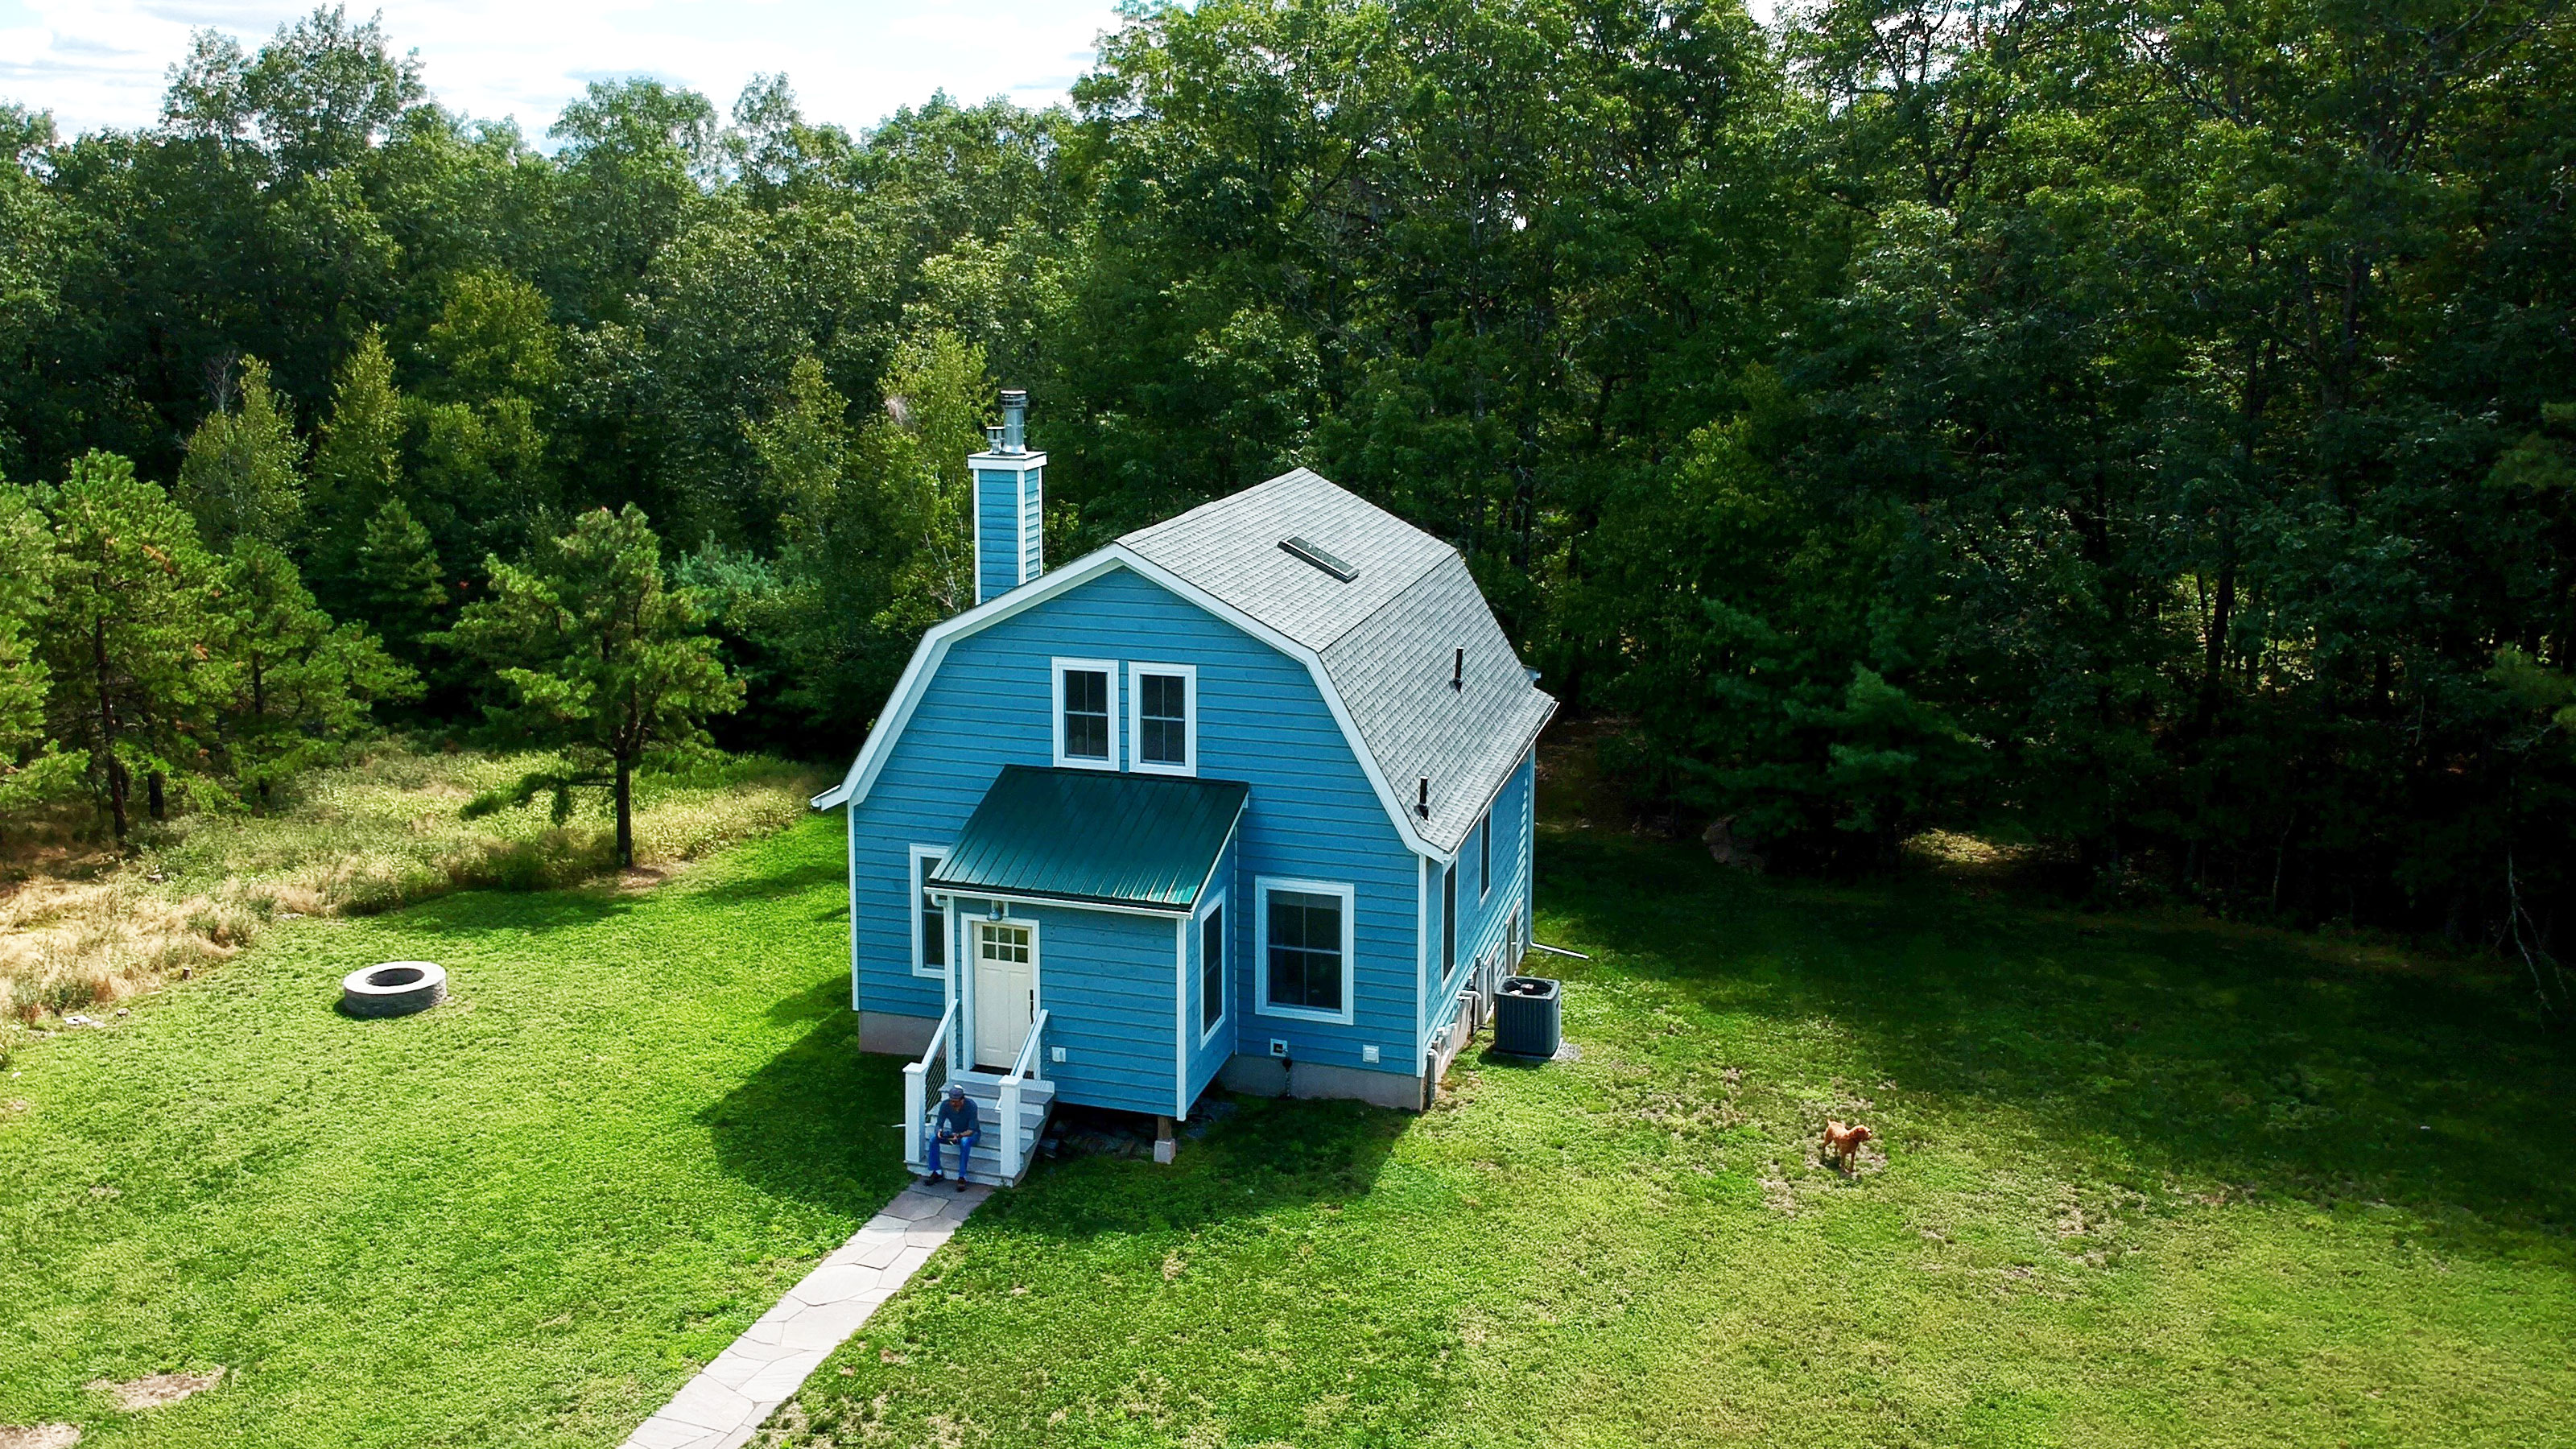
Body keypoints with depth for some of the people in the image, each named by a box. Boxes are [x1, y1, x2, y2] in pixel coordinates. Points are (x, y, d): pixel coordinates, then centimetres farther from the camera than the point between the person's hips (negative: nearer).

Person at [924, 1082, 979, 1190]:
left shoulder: (971, 1106, -28)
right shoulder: (945, 1104, -17)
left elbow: (971, 1130, -28)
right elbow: (939, 1124, -13)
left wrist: (959, 1135, -46)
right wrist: (939, 1131, -37)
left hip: (970, 1134, -4)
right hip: (954, 1133, 4)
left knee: (965, 1142, -39)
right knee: (933, 1137, -21)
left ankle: (962, 1177, -32)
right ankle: (936, 1172, -11)